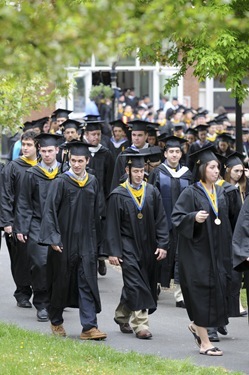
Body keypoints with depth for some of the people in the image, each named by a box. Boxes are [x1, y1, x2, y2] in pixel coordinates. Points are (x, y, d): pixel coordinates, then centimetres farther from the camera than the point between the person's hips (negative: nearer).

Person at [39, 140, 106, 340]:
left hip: (86, 241, 3)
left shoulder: (93, 182, 6)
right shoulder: (61, 182, -7)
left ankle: (89, 327, -10)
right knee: (61, 283, 8)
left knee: (87, 283, -5)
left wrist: (96, 240, 16)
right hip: (64, 240, -3)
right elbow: (50, 211, -10)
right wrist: (53, 239, -17)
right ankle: (56, 321, 26)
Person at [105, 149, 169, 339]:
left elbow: (161, 220, 5)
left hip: (148, 247, 4)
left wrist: (162, 245, -4)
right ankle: (140, 324, -12)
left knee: (142, 285, 12)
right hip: (128, 246, -4)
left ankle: (122, 316, 31)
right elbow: (112, 225, -4)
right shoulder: (118, 195, -4)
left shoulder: (152, 192, 4)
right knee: (135, 284, -12)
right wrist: (113, 251, -9)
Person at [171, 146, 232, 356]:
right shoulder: (191, 193, -8)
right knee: (201, 293, -4)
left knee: (218, 290, 5)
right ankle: (204, 343, 1)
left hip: (217, 253, 6)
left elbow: (225, 224, 19)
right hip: (197, 251, -6)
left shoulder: (220, 193, 11)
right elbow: (177, 218, -15)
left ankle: (197, 326, 29)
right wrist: (194, 218, -29)